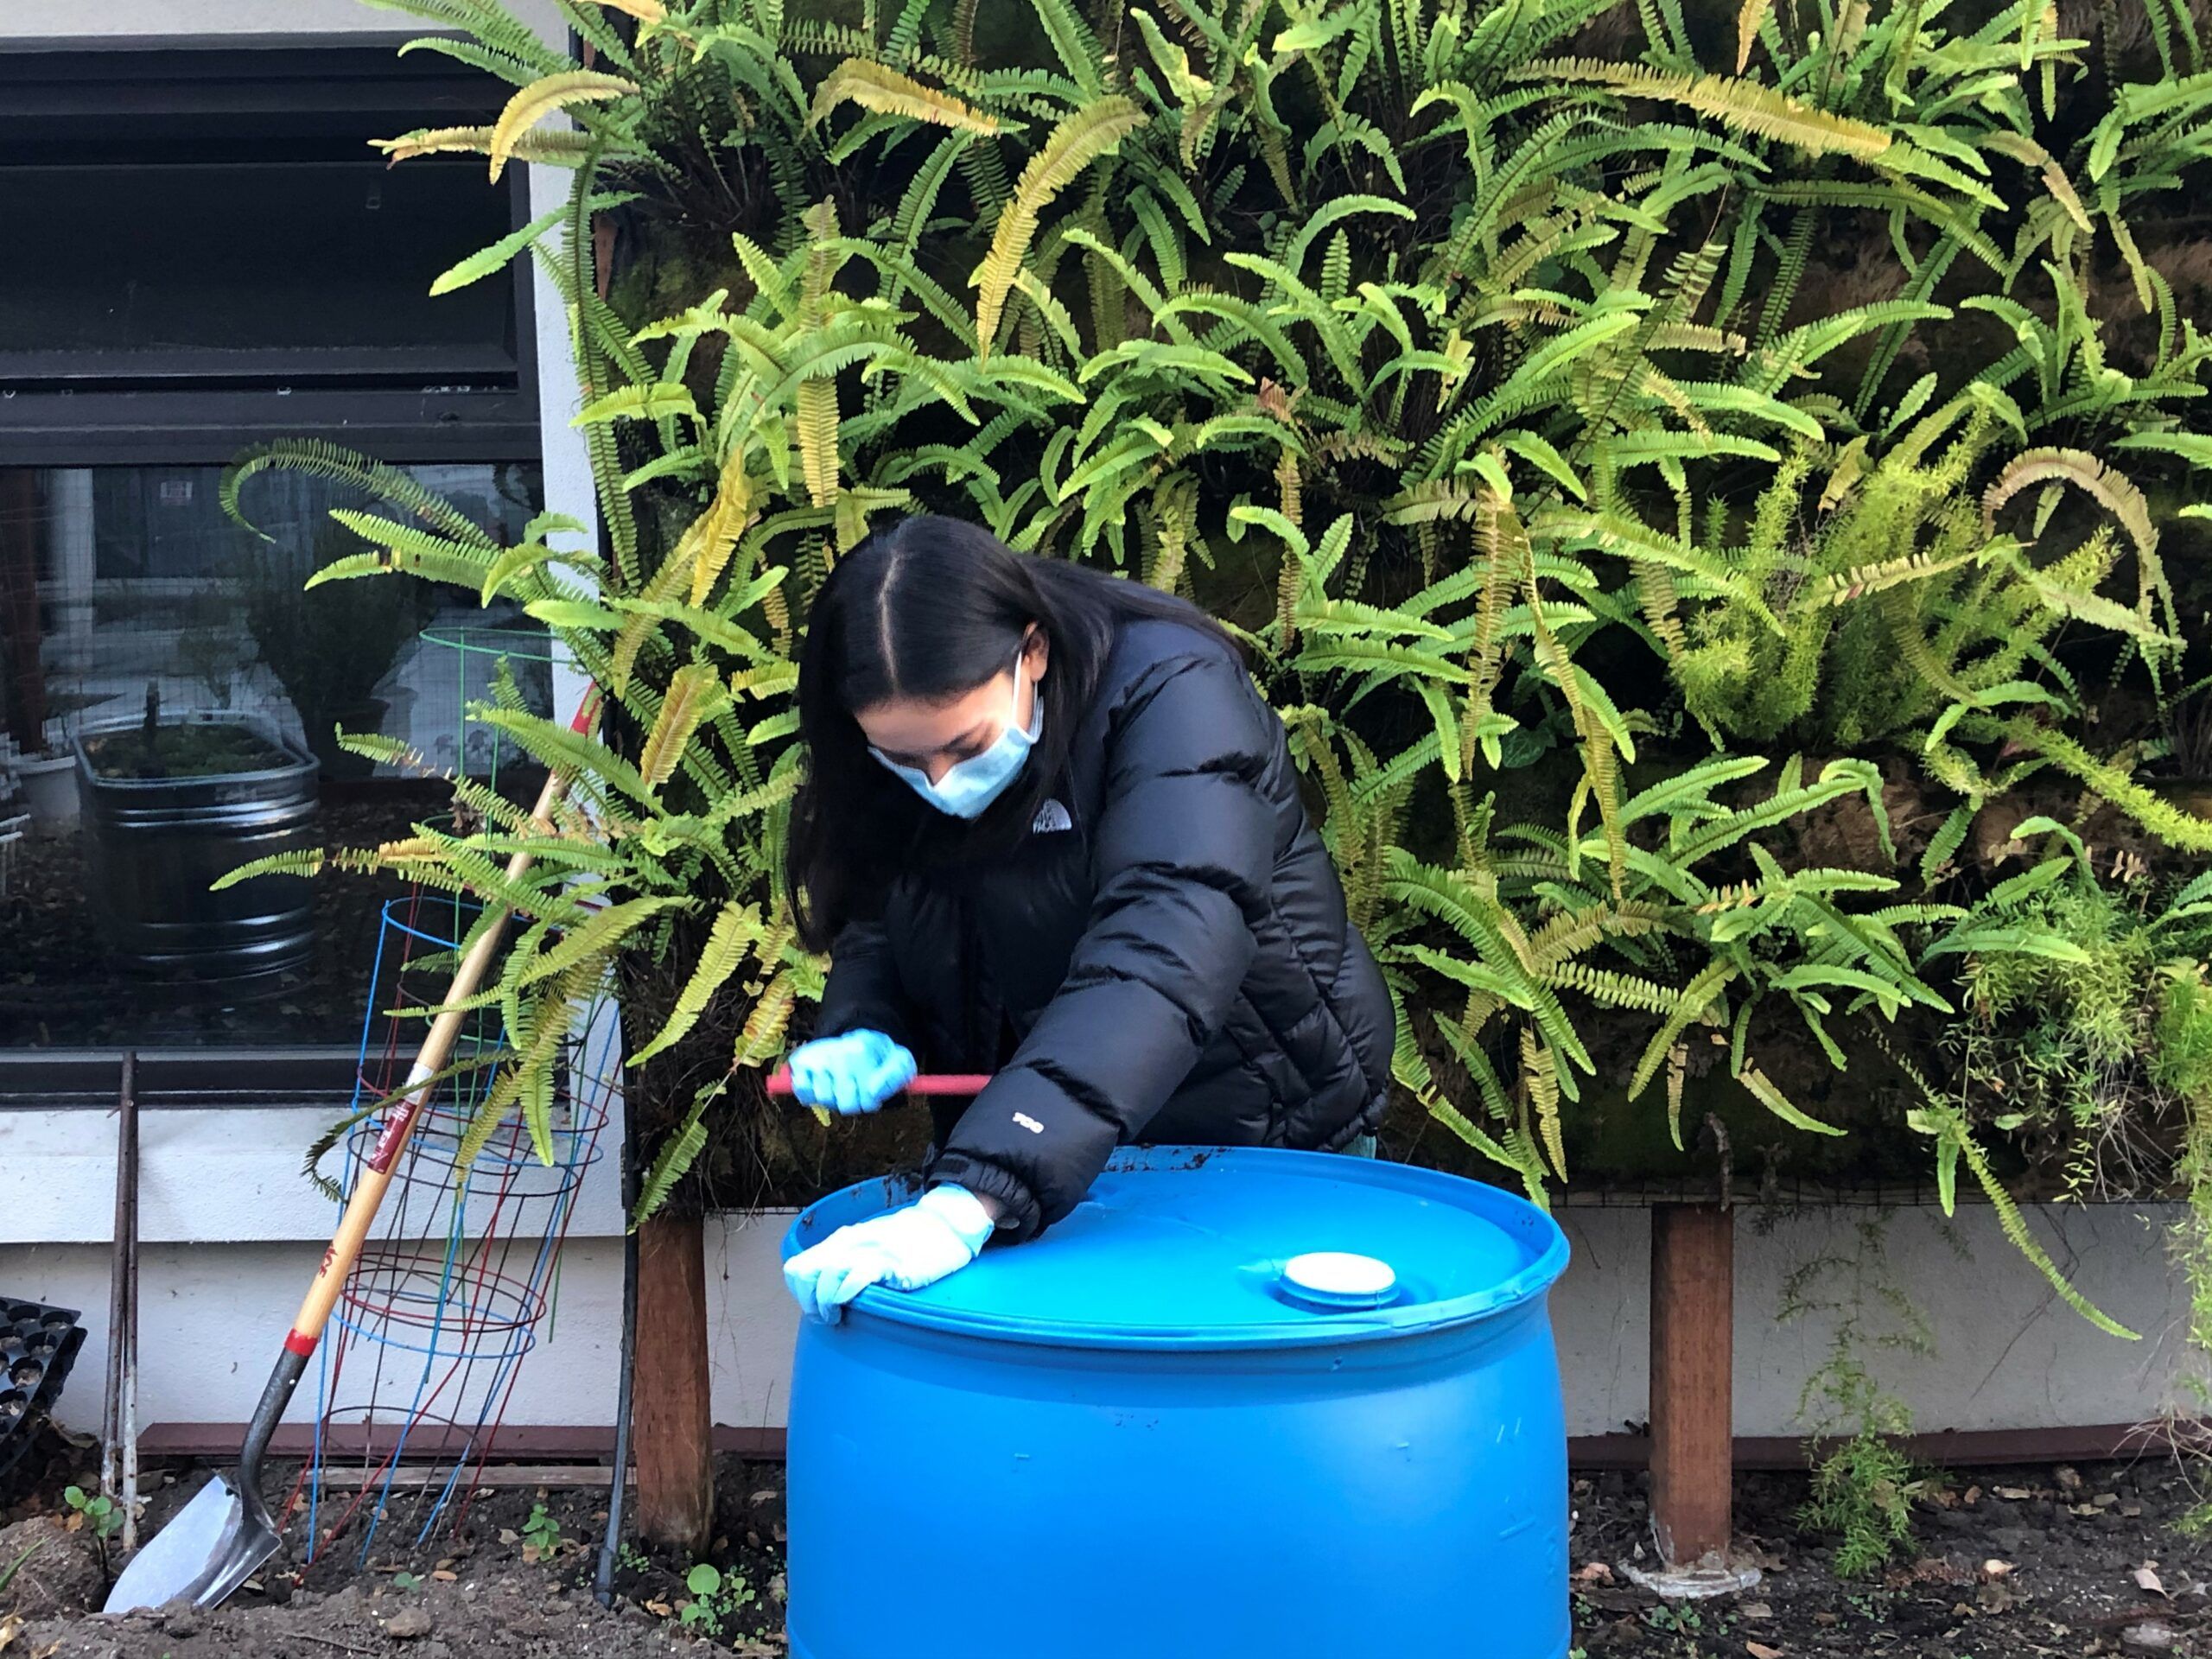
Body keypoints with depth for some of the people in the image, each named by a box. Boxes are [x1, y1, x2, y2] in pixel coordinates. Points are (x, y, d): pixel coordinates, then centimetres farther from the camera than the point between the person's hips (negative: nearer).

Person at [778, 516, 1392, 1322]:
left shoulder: (1171, 694, -29)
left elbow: (1160, 960, -43)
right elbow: (877, 915, 4)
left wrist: (970, 1201, -54)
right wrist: (862, 1032, -22)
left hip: (1257, 1128, -4)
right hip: (1036, 1146, 4)